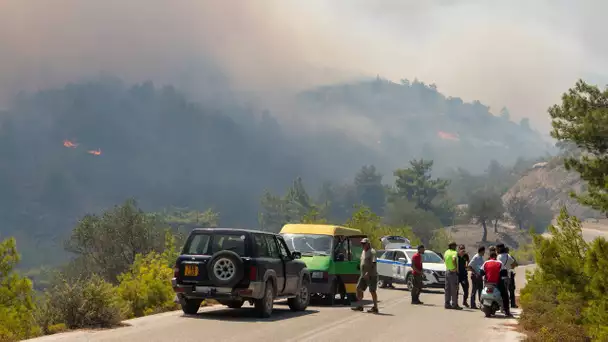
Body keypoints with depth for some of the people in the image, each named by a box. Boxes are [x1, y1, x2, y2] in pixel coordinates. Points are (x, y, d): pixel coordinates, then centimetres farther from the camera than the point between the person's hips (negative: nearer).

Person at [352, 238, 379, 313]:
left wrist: (368, 273, -28)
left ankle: (375, 308, 3)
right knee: (359, 288, 6)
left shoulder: (372, 252, -12)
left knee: (372, 291, -5)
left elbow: (373, 264, -21)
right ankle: (359, 306, 13)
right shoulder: (363, 252, 16)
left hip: (371, 275, -9)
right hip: (363, 275, 9)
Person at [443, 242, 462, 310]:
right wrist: (456, 267, -21)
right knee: (454, 289, -4)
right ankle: (454, 304, -4)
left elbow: (444, 259, 26)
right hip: (453, 272, -8)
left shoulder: (446, 252, 10)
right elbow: (454, 259, -33)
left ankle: (447, 303, 13)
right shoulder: (455, 253, -14)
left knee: (447, 288, 11)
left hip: (447, 271, 8)